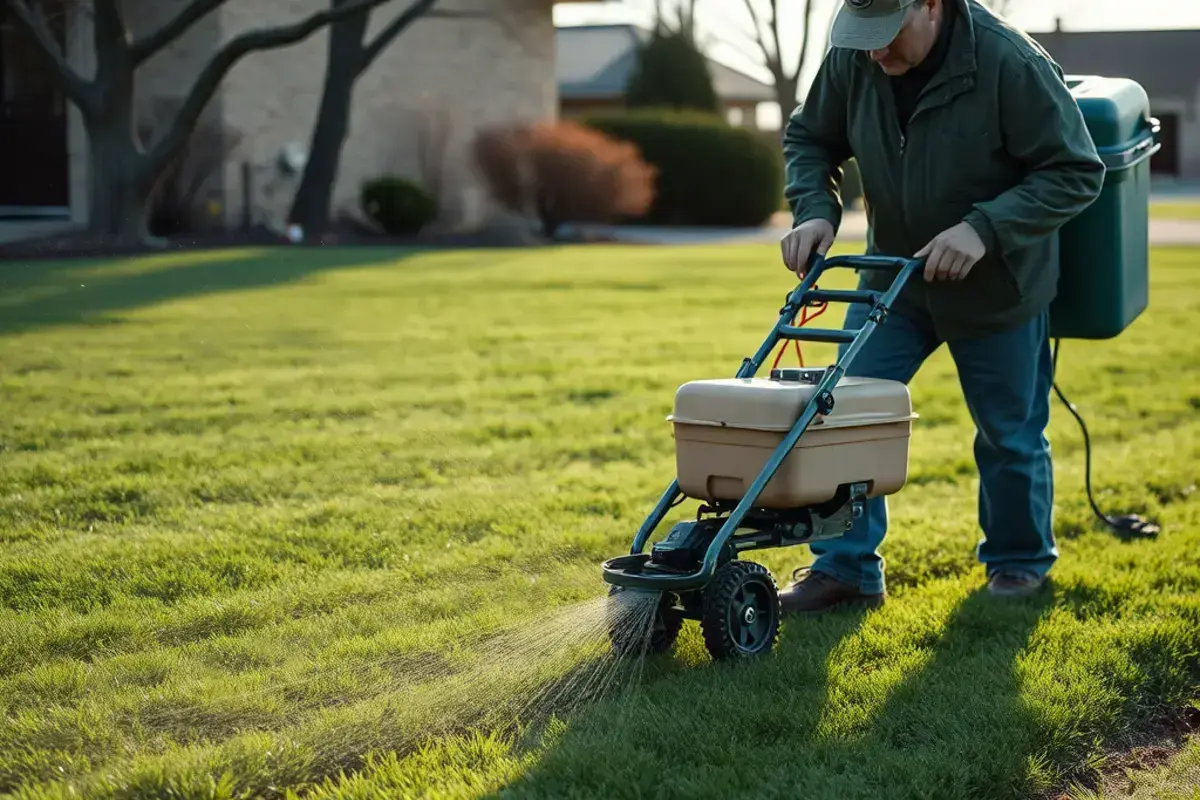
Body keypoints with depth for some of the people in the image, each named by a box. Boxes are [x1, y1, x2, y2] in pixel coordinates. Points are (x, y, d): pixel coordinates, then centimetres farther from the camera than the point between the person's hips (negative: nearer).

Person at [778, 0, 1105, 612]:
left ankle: (1020, 560, 33)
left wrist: (984, 228, -33)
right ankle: (845, 568, 6)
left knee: (1009, 435, 10)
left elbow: (1076, 172, -22)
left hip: (996, 286, -3)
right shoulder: (851, 59, -13)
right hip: (893, 277, 4)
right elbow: (809, 139, 5)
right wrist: (815, 211, -14)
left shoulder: (1012, 65, -27)